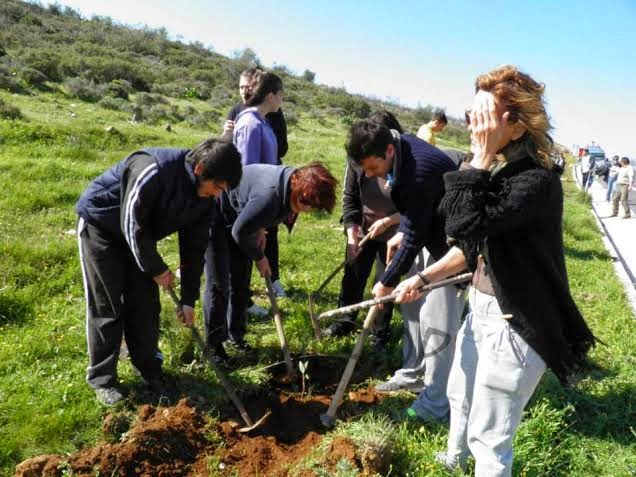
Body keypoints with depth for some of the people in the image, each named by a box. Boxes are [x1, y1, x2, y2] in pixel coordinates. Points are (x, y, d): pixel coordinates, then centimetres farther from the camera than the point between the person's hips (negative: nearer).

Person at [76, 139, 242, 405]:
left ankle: (149, 368, 20)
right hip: (100, 225, -6)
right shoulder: (153, 171, -37)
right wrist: (157, 269, -19)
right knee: (106, 306, -4)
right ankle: (101, 379, 9)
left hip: (139, 232, 7)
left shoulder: (204, 197, -13)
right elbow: (131, 226, -30)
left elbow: (194, 247, -5)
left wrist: (189, 299, -4)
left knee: (146, 302, 5)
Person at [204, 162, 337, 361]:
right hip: (214, 217, -8)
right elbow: (240, 231, -26)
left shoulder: (293, 178, -13)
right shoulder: (269, 196, -40)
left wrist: (260, 229, -5)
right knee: (218, 283, -7)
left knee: (240, 280, 10)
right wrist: (259, 257, -13)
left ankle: (236, 334, 22)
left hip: (237, 216, 9)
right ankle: (214, 344, 4)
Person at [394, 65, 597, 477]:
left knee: (488, 436, 7)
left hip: (515, 324, -10)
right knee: (460, 396, 31)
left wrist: (482, 156, -30)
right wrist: (423, 279, 5)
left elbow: (465, 227, -37)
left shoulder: (536, 180, -26)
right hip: (482, 308, 10)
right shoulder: (494, 170, 3)